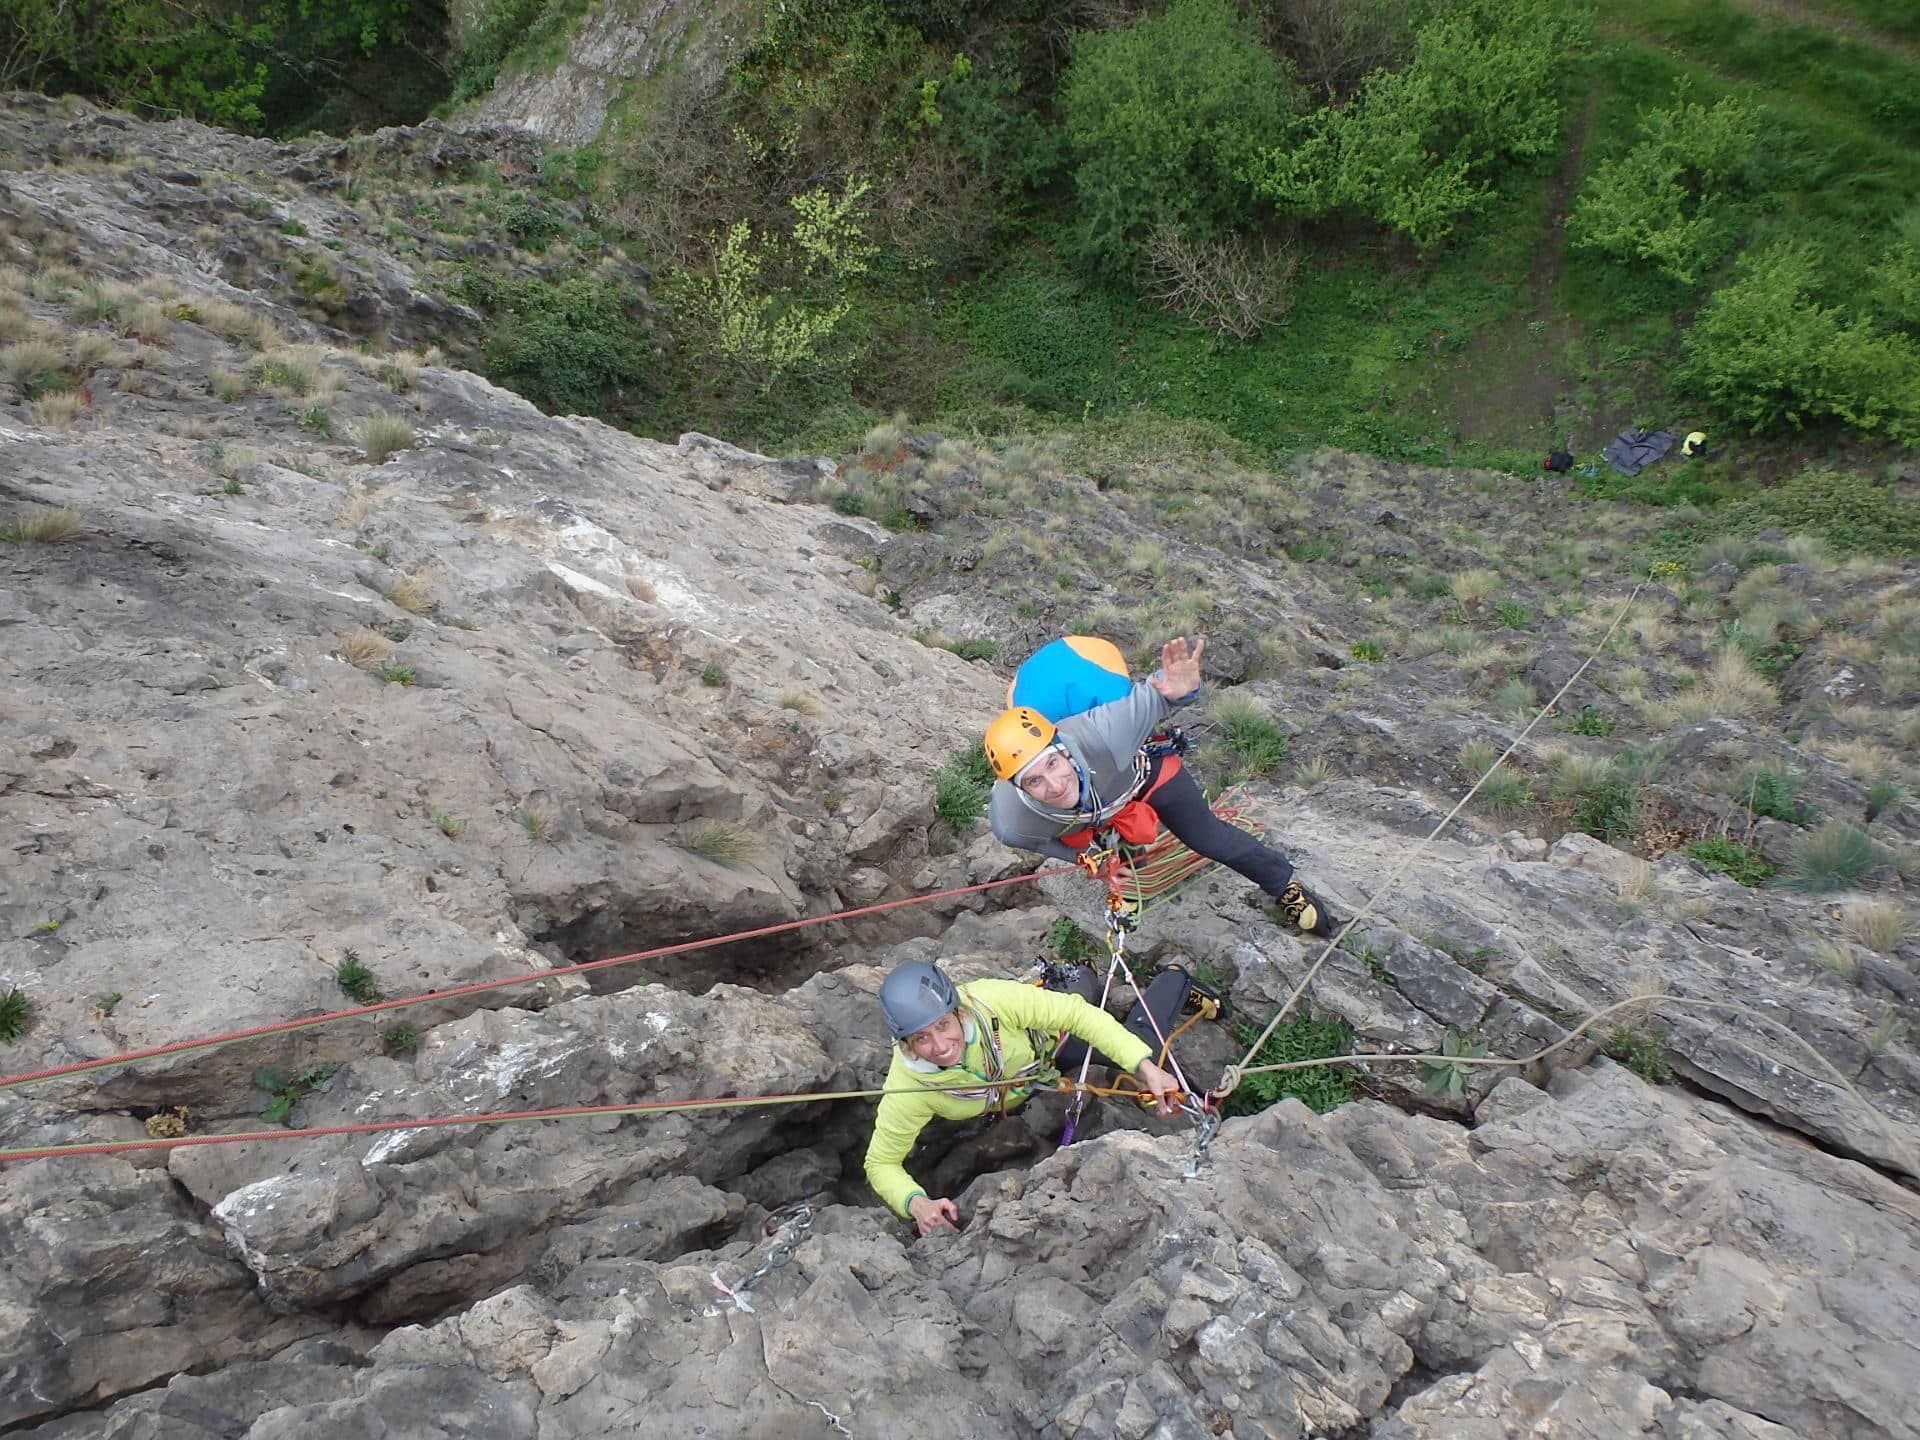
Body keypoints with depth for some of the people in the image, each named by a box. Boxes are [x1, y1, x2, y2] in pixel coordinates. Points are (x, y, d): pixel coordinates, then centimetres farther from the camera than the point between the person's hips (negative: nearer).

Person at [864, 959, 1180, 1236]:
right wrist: (917, 1204, -47)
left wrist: (1145, 1066, -45)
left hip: (1050, 1045, -2)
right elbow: (881, 1164, -26)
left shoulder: (989, 1001, -46)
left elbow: (1077, 1013, -36)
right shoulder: (906, 1090, -40)